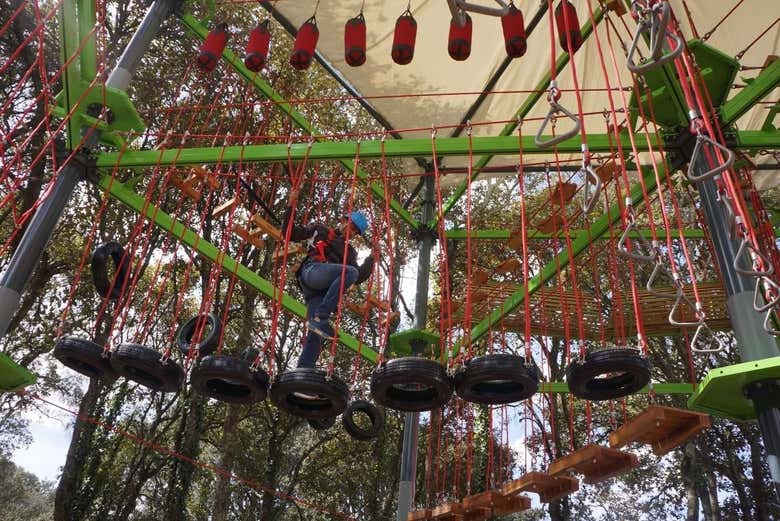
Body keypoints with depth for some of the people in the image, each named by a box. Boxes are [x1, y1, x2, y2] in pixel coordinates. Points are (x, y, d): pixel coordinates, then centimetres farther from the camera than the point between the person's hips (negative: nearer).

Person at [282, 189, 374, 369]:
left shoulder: (349, 251, 33)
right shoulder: (319, 229, 26)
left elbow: (359, 278, 20)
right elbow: (290, 233, 21)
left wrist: (372, 258, 10)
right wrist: (291, 207, 12)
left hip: (323, 288, 4)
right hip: (312, 270, -4)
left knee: (315, 333, -14)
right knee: (350, 271, -30)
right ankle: (320, 317, -34)